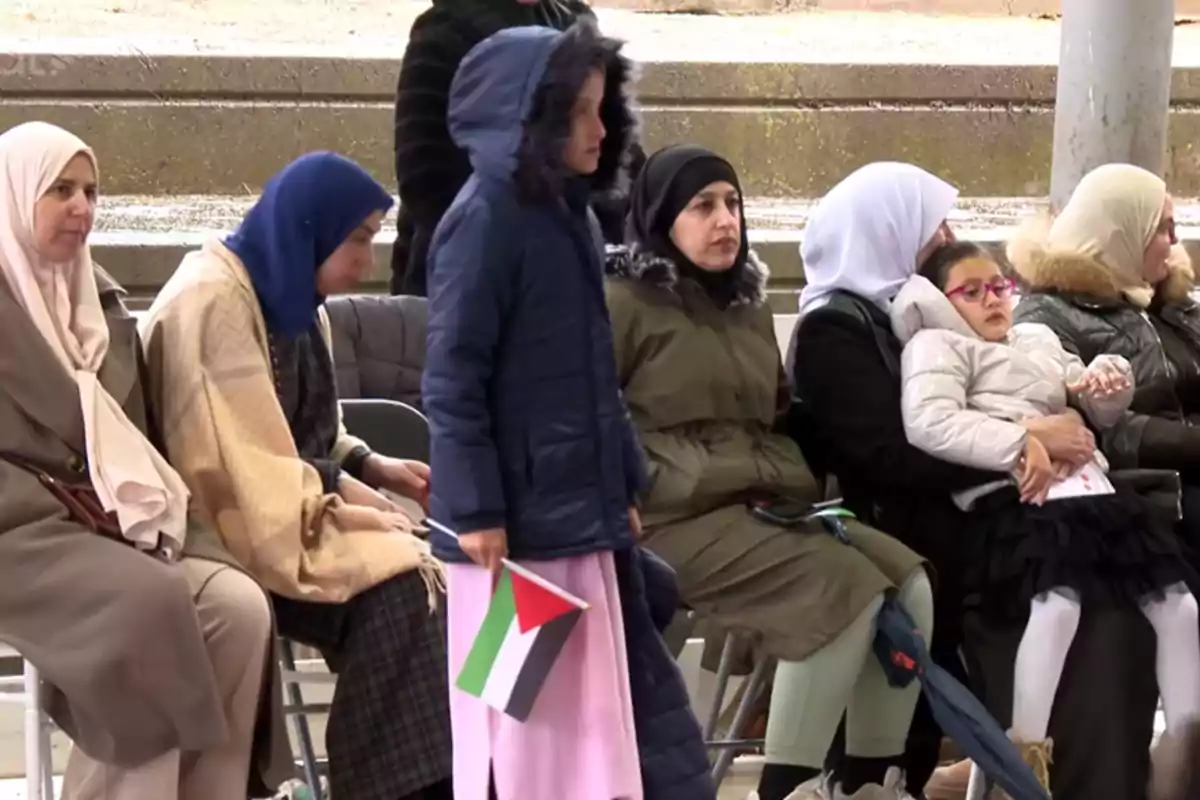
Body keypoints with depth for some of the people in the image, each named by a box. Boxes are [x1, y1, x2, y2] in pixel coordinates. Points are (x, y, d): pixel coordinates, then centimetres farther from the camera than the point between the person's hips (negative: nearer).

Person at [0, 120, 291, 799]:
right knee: (149, 604, -34)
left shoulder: (98, 297, 22)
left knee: (240, 606, -21)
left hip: (110, 522, 7)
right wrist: (68, 508, -17)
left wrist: (151, 506, 4)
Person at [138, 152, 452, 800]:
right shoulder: (213, 299, -16)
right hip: (237, 527, -9)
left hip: (294, 507, 9)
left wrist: (371, 467, 3)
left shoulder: (295, 301, 14)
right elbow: (233, 458, -21)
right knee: (392, 587, -26)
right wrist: (337, 495, -18)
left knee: (427, 576, -14)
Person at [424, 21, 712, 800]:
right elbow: (452, 380, -15)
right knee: (522, 714, -1)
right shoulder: (484, 220, -12)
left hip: (582, 513, 8)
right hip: (516, 521, -8)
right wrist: (475, 512, -18)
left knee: (597, 708, 10)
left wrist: (623, 488, 17)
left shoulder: (570, 214, 12)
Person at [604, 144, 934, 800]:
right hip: (681, 517, -8)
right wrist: (635, 488, -12)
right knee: (844, 589, -28)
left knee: (908, 582, -16)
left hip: (769, 505, 8)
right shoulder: (622, 303, 0)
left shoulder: (748, 307, 24)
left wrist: (796, 482, 16)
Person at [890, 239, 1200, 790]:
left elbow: (1103, 415, 34)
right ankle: (1026, 763, -28)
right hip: (1015, 501, -7)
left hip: (1090, 492, 7)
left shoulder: (1040, 340, 31)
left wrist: (1110, 382, 9)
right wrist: (1019, 445, -18)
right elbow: (928, 424, -11)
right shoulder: (938, 344, 9)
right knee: (1058, 600, -34)